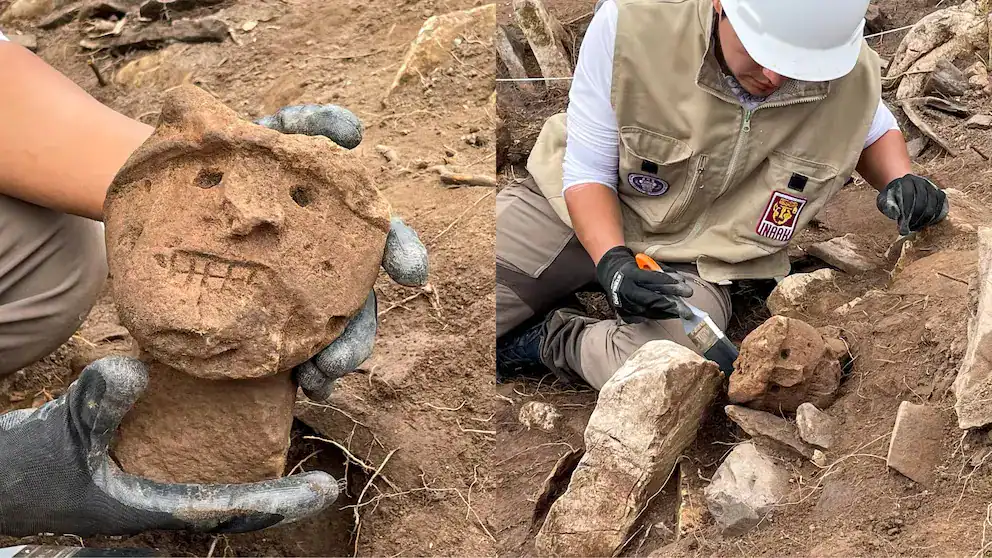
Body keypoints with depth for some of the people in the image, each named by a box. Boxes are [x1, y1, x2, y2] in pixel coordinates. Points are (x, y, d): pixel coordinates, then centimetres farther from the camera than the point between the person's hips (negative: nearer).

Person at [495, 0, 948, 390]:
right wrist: (611, 262, -31)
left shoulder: (853, 75, -16)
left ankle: (559, 341, -1)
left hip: (693, 261, 1)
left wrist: (899, 181, -10)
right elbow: (587, 169, -14)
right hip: (588, 216, 0)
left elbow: (875, 128, 12)